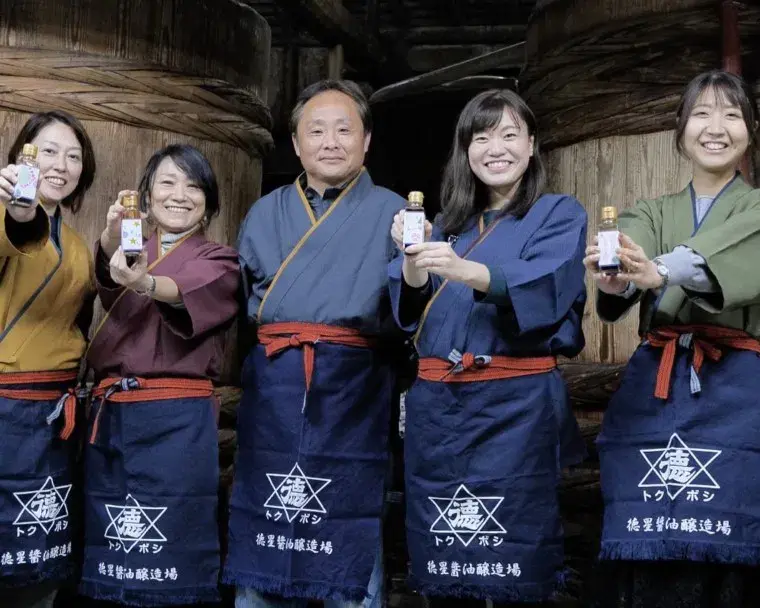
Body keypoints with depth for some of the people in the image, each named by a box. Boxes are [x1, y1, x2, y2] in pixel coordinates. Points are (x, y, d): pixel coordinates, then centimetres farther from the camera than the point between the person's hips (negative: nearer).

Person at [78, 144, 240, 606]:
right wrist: (113, 237, -33)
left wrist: (144, 284, -42)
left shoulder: (219, 261, 4)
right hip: (110, 414, 4)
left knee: (172, 552, -3)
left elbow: (185, 290, -19)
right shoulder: (133, 256, 16)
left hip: (177, 420, -4)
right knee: (109, 548, 10)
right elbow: (107, 274, -9)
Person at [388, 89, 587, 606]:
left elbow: (541, 288, -16)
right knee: (443, 564, 9)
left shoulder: (559, 214, 4)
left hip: (516, 407, -4)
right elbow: (410, 308, 3)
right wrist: (412, 261, -18)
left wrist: (466, 271, -33)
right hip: (436, 406, 4)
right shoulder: (448, 224, 16)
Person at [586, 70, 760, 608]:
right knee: (647, 557, -3)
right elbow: (623, 289, -6)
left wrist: (661, 273, -35)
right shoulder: (649, 215, 15)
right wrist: (613, 283, -32)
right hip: (654, 389, 2)